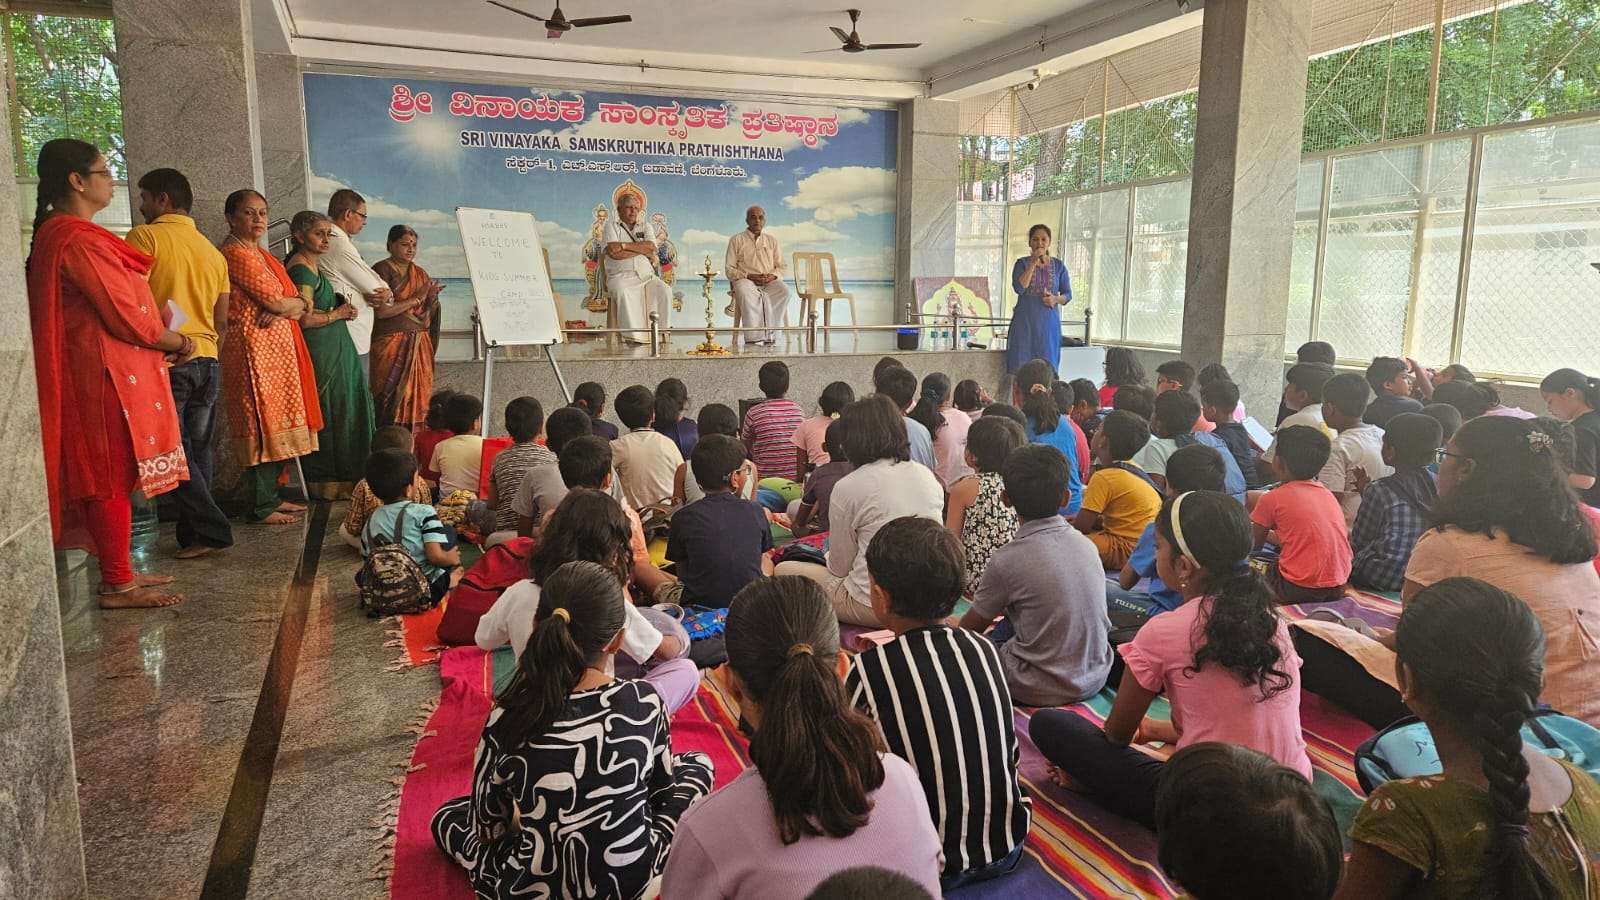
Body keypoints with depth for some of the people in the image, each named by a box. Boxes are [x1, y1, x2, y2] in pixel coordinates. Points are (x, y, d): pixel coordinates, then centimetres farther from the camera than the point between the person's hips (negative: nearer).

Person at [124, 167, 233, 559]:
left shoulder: (144, 237, -4)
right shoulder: (213, 252, 15)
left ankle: (210, 531, -5)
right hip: (207, 361, 6)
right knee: (197, 450, 11)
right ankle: (193, 534, 13)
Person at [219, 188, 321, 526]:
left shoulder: (262, 254, 20)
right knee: (261, 425, -7)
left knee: (274, 425, 11)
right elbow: (274, 300, -16)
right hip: (254, 348, -9)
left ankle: (269, 496, 19)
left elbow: (301, 304, 12)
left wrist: (284, 308, -9)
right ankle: (259, 507, -2)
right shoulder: (235, 252, -8)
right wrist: (297, 303, 4)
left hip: (278, 348, 9)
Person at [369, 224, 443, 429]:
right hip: (391, 345, -6)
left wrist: (432, 299, -7)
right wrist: (417, 299, -11)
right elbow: (381, 311, -15)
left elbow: (428, 315, 15)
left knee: (417, 397, 2)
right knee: (392, 400, -8)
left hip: (419, 345, 6)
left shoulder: (420, 273, 15)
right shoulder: (382, 270, -4)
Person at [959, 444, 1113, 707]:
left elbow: (972, 627, -1)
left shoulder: (1007, 560, -17)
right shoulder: (1086, 544, -2)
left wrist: (953, 625, 22)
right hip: (1095, 678, 6)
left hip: (1043, 691, -6)